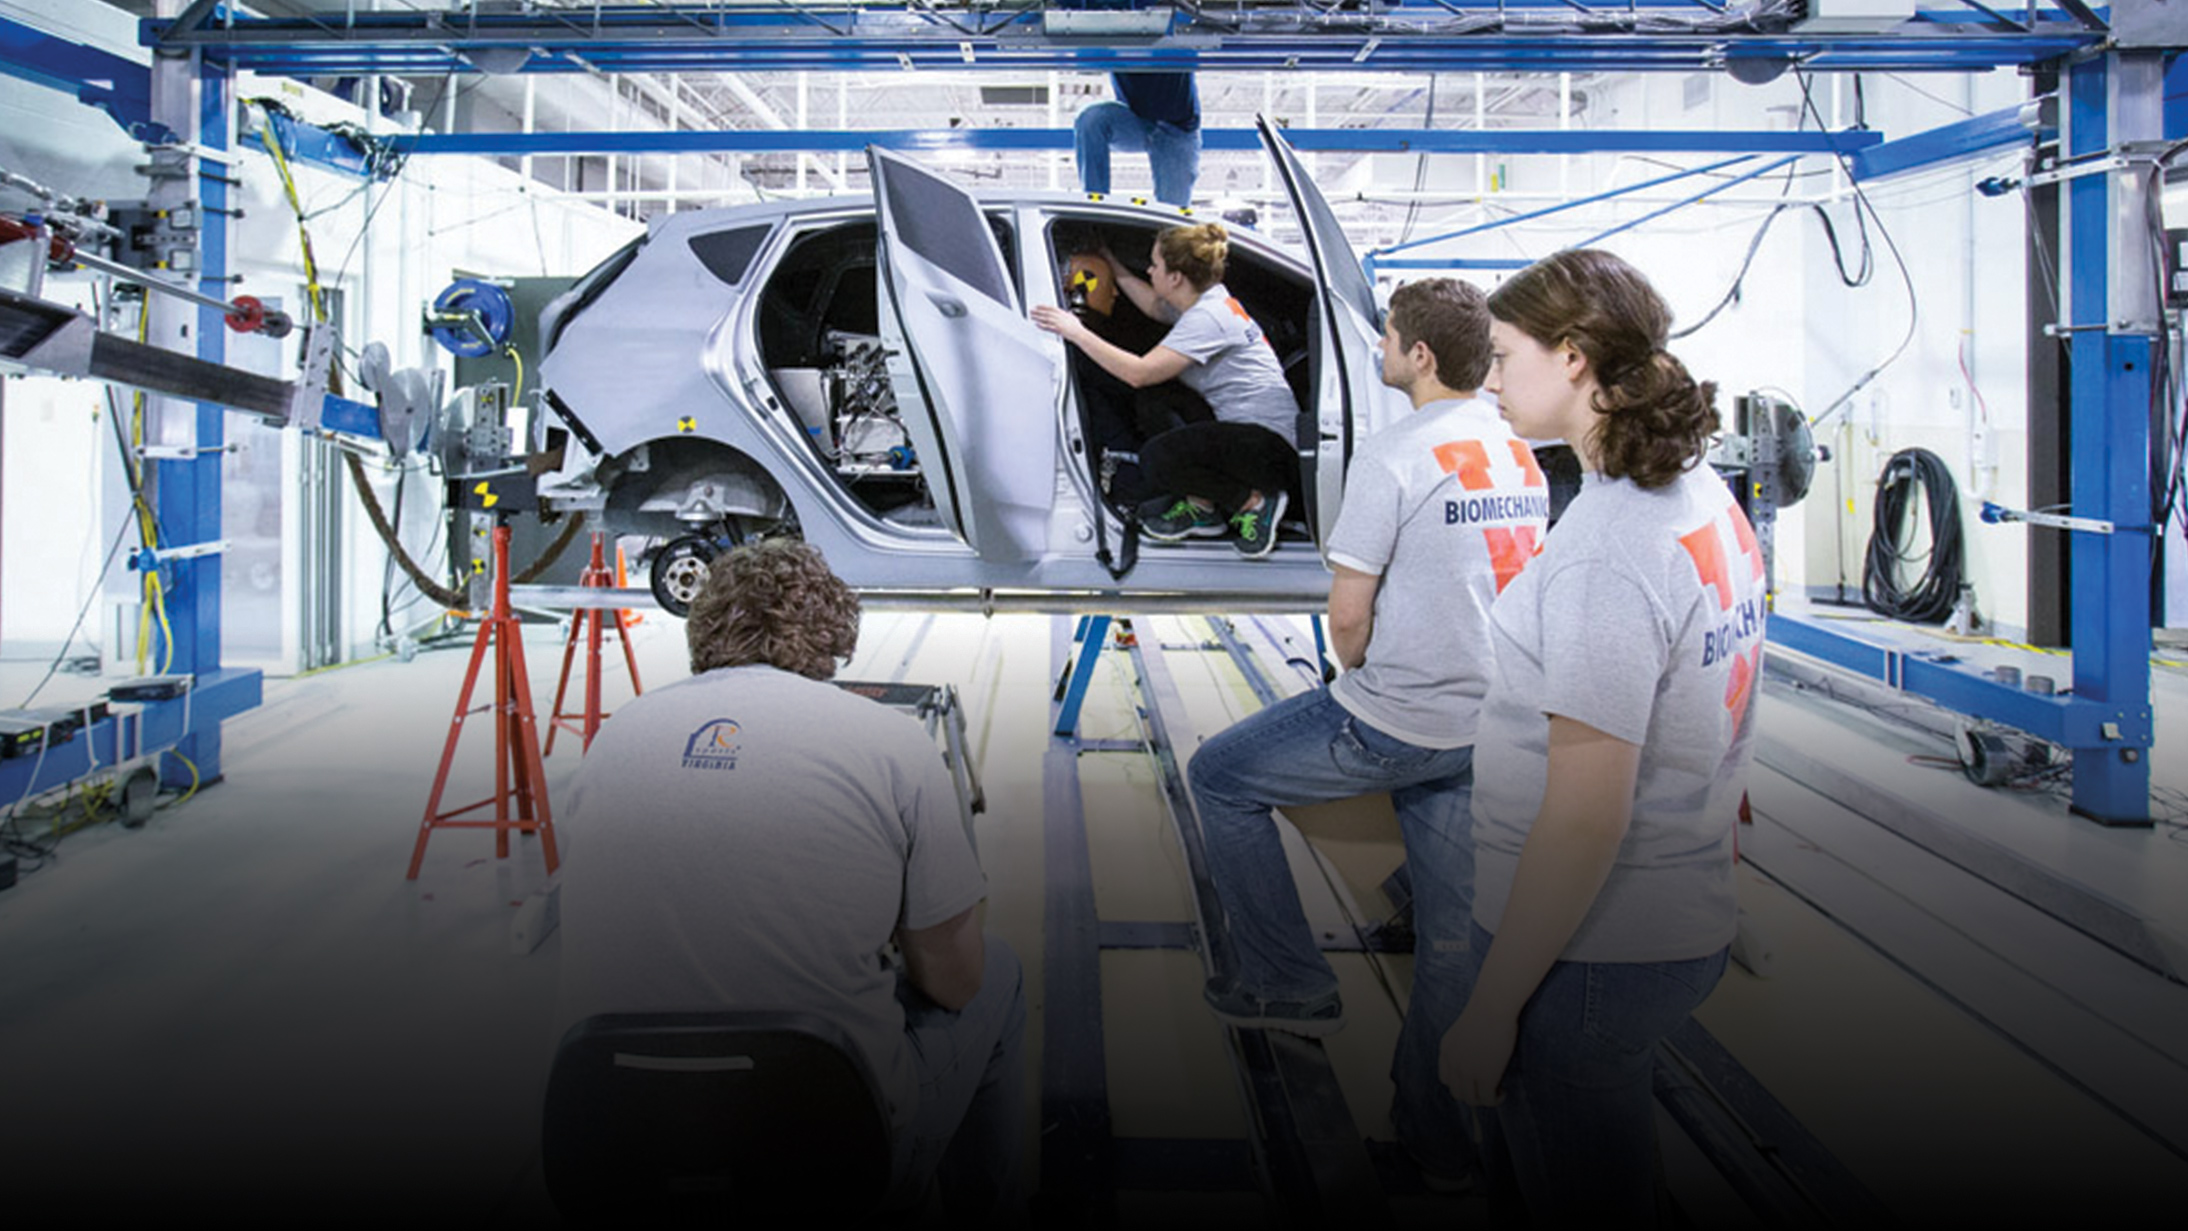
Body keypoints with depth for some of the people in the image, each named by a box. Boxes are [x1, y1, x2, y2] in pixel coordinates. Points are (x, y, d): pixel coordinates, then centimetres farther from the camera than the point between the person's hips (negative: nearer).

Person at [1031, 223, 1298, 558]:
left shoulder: (1207, 317, -18)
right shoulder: (1204, 299, 11)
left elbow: (1139, 372, -25)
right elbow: (1153, 305, 34)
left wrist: (1076, 332, -18)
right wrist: (1112, 265, 38)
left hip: (1274, 446, -10)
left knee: (1157, 458, -25)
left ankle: (1255, 501, -6)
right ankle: (1202, 505, 13)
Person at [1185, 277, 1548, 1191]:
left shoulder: (1395, 454, -16)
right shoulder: (1520, 455, 8)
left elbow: (1348, 614, -15)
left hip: (1396, 722, -7)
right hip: (1489, 723, 8)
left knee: (1219, 777, 13)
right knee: (1454, 939, 14)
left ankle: (1286, 983, 18)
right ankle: (1441, 1138, 28)